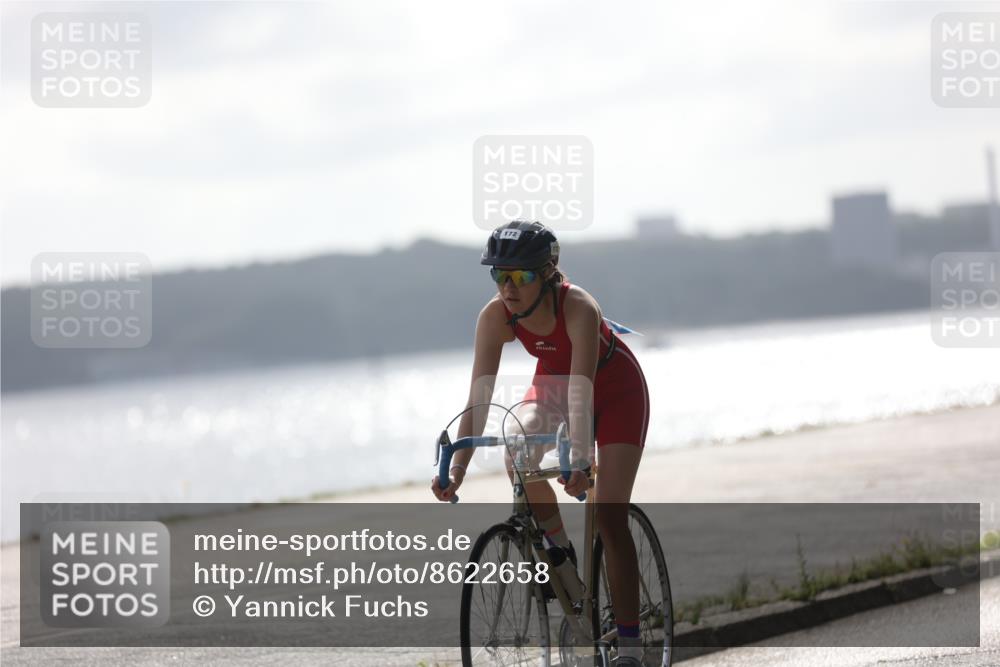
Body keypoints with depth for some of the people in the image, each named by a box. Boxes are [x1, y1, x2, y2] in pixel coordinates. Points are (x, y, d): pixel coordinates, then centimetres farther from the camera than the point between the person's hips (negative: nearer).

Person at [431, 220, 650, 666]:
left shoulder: (578, 307, -37)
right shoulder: (495, 316, -25)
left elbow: (581, 390, -45)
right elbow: (479, 397, -27)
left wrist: (579, 462, -57)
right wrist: (456, 469, -36)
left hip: (614, 388, -4)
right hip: (552, 383, 4)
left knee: (610, 517, -11)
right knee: (518, 458, -29)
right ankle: (560, 550, -2)